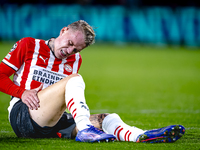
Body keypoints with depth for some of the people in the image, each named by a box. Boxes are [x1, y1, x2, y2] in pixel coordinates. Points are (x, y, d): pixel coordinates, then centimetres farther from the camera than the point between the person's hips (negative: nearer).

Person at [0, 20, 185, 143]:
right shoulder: (29, 46, 6)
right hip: (22, 115, -6)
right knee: (75, 79, -27)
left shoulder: (75, 60, 22)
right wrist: (23, 92, -12)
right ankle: (84, 130, -50)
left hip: (52, 125, 6)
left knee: (106, 118, -17)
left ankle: (139, 136, -47)